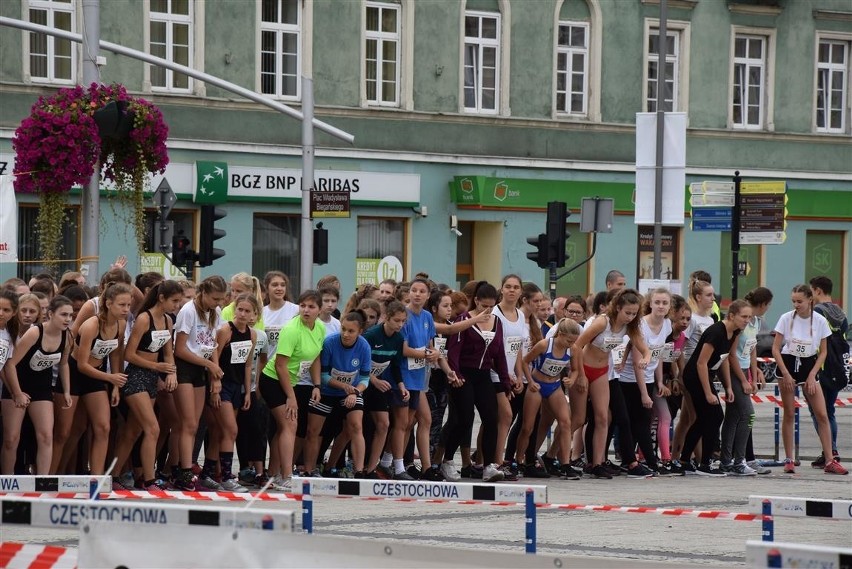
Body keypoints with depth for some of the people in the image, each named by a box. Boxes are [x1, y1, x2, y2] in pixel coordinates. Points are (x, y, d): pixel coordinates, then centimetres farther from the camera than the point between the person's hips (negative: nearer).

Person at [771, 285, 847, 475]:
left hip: (809, 366, 1)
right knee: (789, 414, 1)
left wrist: (812, 375, -8)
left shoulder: (820, 321, -6)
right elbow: (776, 349, -4)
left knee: (822, 415, -3)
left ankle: (830, 461, 0)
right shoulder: (786, 318, -9)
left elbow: (823, 352, 1)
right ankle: (789, 460, 8)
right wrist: (786, 374, -11)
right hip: (787, 364, -1)